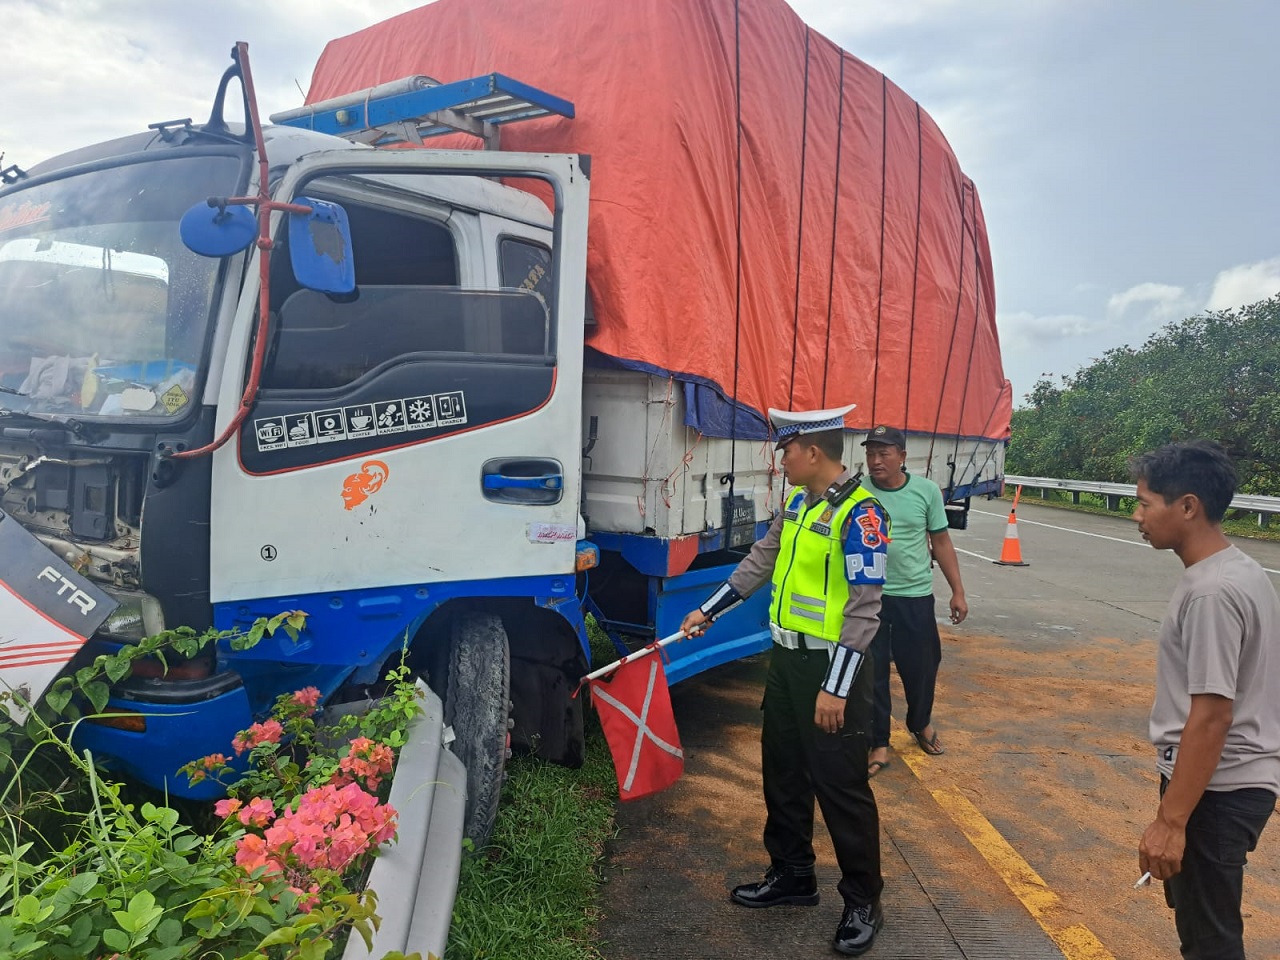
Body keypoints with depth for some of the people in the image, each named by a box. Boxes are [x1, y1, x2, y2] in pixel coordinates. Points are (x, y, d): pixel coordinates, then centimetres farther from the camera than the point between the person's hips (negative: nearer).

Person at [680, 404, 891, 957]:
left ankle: (863, 903, 20)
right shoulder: (797, 501, 7)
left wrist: (836, 688, -22)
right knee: (783, 772, 18)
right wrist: (708, 612, 20)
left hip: (831, 665, -8)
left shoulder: (860, 513, -19)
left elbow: (864, 608, -21)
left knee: (840, 786, 2)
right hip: (785, 657, 8)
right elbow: (761, 561, 17)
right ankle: (791, 875, 35)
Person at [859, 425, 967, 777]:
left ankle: (921, 724, 44)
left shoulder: (926, 490, -3)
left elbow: (941, 542, 5)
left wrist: (958, 591, 5)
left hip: (915, 596, 1)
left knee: (921, 666, 15)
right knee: (871, 671, 5)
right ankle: (879, 745, 22)